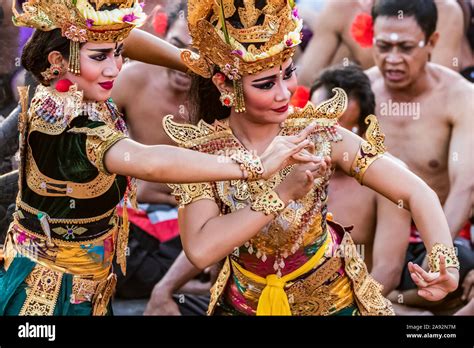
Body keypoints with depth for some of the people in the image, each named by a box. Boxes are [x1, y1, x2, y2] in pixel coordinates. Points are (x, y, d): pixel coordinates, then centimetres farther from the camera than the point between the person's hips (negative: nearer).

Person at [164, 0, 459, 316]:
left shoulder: (318, 136, -19)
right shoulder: (202, 151, -19)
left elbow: (417, 193, -20)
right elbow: (200, 251, -31)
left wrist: (445, 263, -38)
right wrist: (281, 194, -36)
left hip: (332, 302, 0)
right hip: (245, 306, 0)